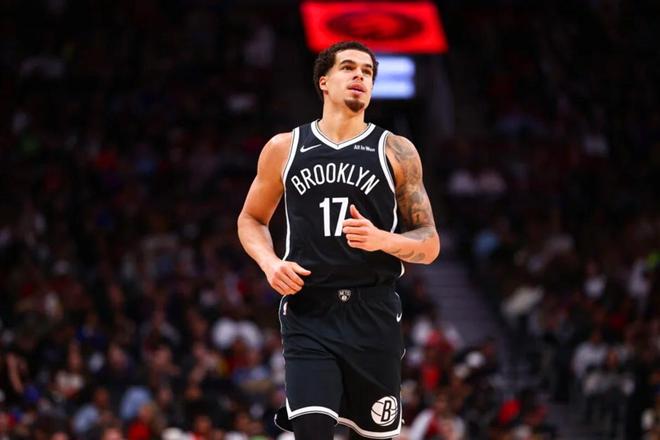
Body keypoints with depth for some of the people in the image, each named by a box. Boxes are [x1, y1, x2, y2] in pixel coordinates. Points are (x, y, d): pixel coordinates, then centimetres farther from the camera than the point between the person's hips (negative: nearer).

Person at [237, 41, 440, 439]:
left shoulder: (396, 152, 4)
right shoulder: (284, 149, 7)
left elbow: (430, 244, 4)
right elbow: (251, 219, 20)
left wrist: (382, 240, -16)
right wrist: (269, 262, -1)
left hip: (374, 314, 1)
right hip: (309, 314, -1)